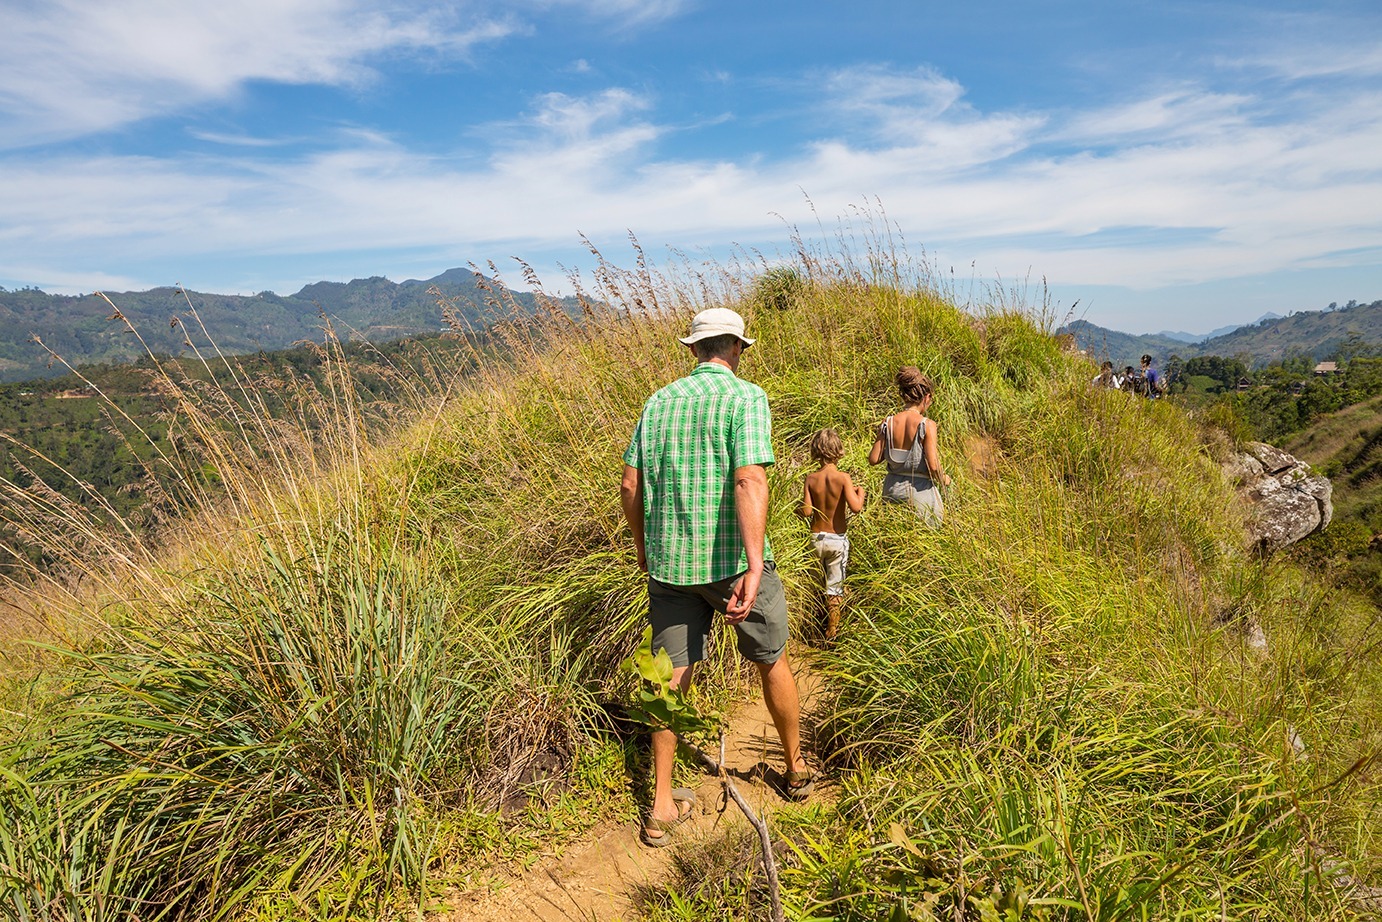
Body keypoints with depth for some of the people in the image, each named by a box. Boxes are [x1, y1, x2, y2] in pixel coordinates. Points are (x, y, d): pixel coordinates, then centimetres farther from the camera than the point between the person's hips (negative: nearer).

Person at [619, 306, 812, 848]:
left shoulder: (658, 402, 6)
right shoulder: (745, 397, -9)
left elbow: (629, 486, 6)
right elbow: (750, 481, -23)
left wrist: (642, 543, 21)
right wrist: (754, 566, -28)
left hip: (669, 561, 4)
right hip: (732, 558, -4)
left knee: (672, 676, 12)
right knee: (772, 661, 18)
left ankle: (662, 805, 20)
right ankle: (797, 769, 38)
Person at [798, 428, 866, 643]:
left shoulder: (811, 479, -7)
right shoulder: (843, 477, -13)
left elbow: (806, 512, -11)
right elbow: (855, 507, -23)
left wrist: (796, 509, 11)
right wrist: (860, 492, -3)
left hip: (816, 538, 2)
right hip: (837, 539, -2)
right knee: (835, 588, 9)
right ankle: (831, 634, 16)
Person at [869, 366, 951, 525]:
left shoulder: (887, 424, -3)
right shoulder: (927, 425, -14)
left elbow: (873, 459, -1)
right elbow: (933, 466, -17)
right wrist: (943, 479, 4)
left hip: (892, 489, 4)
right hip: (919, 490, -4)